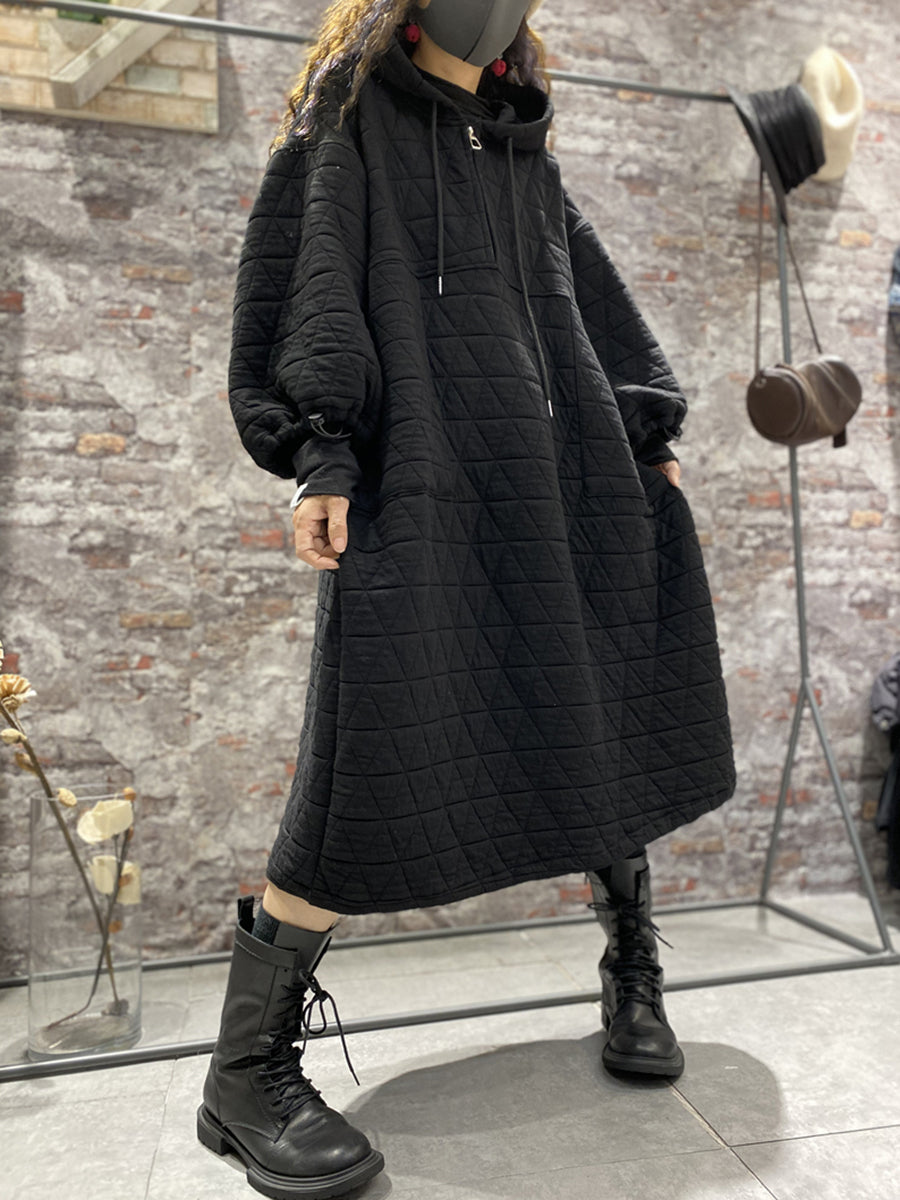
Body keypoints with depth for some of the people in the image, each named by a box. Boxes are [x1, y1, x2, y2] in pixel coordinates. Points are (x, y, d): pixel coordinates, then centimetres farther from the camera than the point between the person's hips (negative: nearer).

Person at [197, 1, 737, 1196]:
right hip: (419, 468, -6)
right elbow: (310, 276, -1)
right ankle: (248, 1076, -3)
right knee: (377, 754, -18)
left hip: (555, 474, 7)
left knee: (607, 720, 5)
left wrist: (647, 433, 16)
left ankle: (634, 974, 25)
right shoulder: (348, 112, 13)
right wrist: (319, 449, -14)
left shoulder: (524, 148, 28)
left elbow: (595, 296, 26)